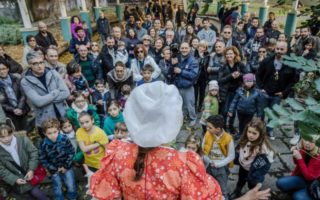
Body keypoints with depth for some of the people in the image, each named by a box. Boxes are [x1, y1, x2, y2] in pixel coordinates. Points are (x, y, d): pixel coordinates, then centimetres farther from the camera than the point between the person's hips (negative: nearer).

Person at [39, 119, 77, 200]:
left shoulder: (64, 139, -20)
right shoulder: (44, 144, -19)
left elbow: (71, 152, -10)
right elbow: (42, 159, -8)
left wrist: (66, 166, -10)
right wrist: (54, 169, -9)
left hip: (66, 167, 0)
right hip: (54, 169, 1)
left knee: (71, 186, 6)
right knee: (57, 188, 13)